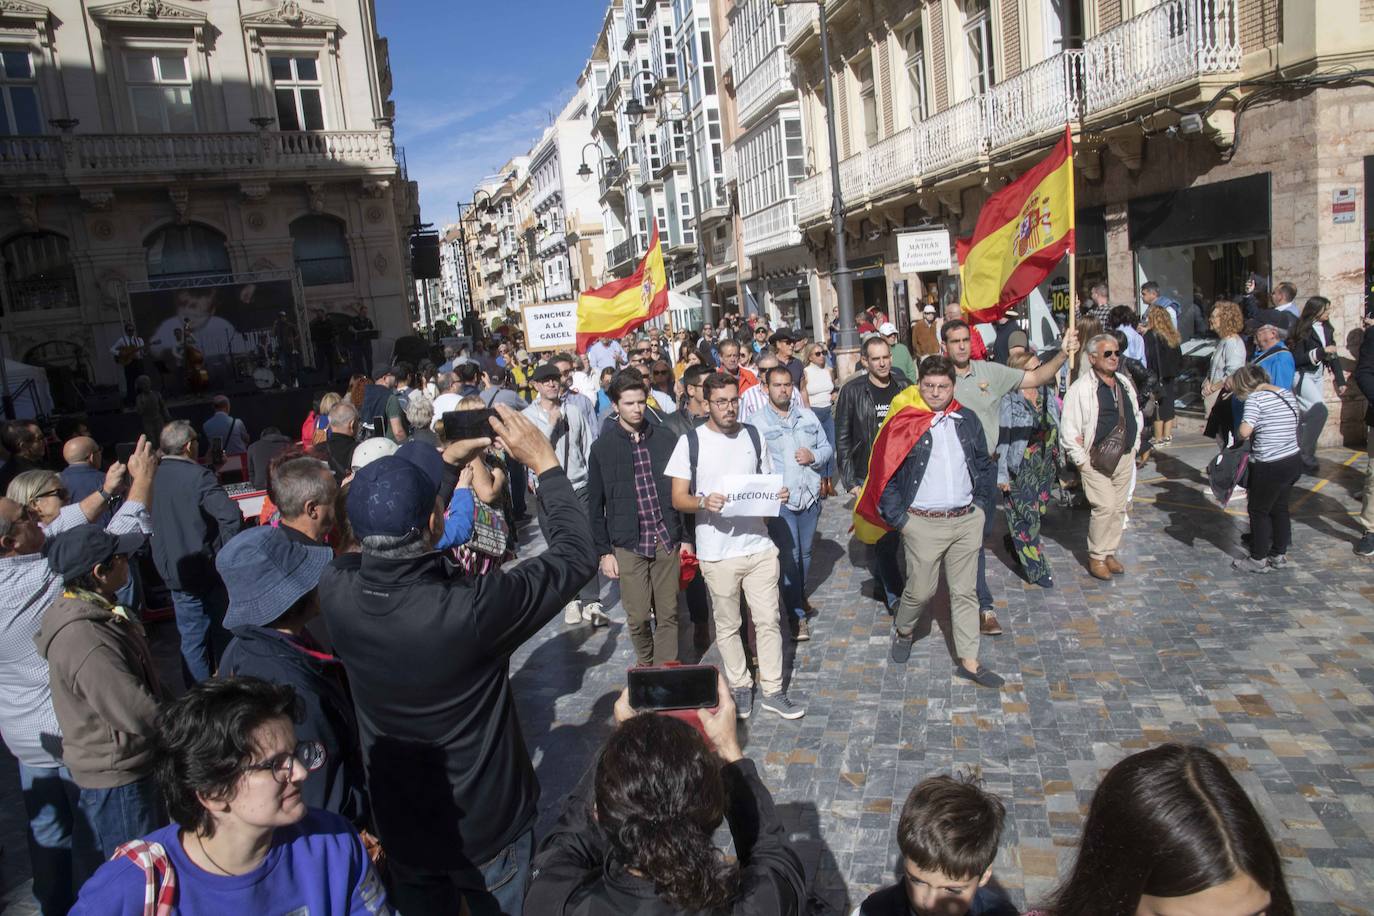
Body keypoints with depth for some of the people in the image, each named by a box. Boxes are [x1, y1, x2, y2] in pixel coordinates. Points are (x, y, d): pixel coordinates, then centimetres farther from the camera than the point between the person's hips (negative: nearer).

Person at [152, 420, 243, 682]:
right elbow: (231, 516, -28)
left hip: (174, 574, 4)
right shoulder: (198, 475, -18)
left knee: (192, 640, 13)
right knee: (222, 635, 13)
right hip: (209, 571, -4)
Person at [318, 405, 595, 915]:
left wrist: (445, 462, 3)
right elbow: (577, 555, -22)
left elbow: (384, 523, 1)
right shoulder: (471, 610, -36)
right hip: (488, 828, -3)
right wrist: (545, 463, -15)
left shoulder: (335, 589, -22)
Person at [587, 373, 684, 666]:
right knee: (638, 618, 4)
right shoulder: (602, 448, 0)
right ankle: (645, 664, 30)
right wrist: (604, 552, -1)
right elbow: (595, 506, 3)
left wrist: (686, 537, 7)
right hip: (628, 545, -1)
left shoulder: (665, 440, 4)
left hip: (667, 542, 1)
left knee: (668, 614, 6)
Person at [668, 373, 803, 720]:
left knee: (768, 621, 7)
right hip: (717, 552, -3)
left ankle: (773, 691, 21)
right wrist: (704, 502, -26)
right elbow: (678, 499, -5)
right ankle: (740, 687, 28)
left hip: (759, 545, 3)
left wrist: (777, 494, -7)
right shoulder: (691, 442, -5)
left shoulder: (753, 436, 7)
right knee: (728, 625, 10)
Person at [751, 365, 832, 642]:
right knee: (788, 556, -5)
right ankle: (796, 615, 5)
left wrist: (814, 456, -8)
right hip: (779, 501, -5)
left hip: (810, 496, 5)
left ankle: (799, 597, 38)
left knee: (804, 553, 17)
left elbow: (827, 447, 14)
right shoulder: (757, 423, -5)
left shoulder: (808, 416, 9)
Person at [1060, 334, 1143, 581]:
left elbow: (1137, 415, 23)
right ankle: (1096, 556, 4)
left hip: (1124, 457, 7)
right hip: (1096, 459, -6)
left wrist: (1134, 444, 14)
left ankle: (1110, 552, 24)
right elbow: (1068, 427, -13)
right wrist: (1080, 459, -13)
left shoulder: (1125, 383, 9)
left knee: (1119, 507, 10)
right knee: (1105, 507, -11)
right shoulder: (1081, 387, -12)